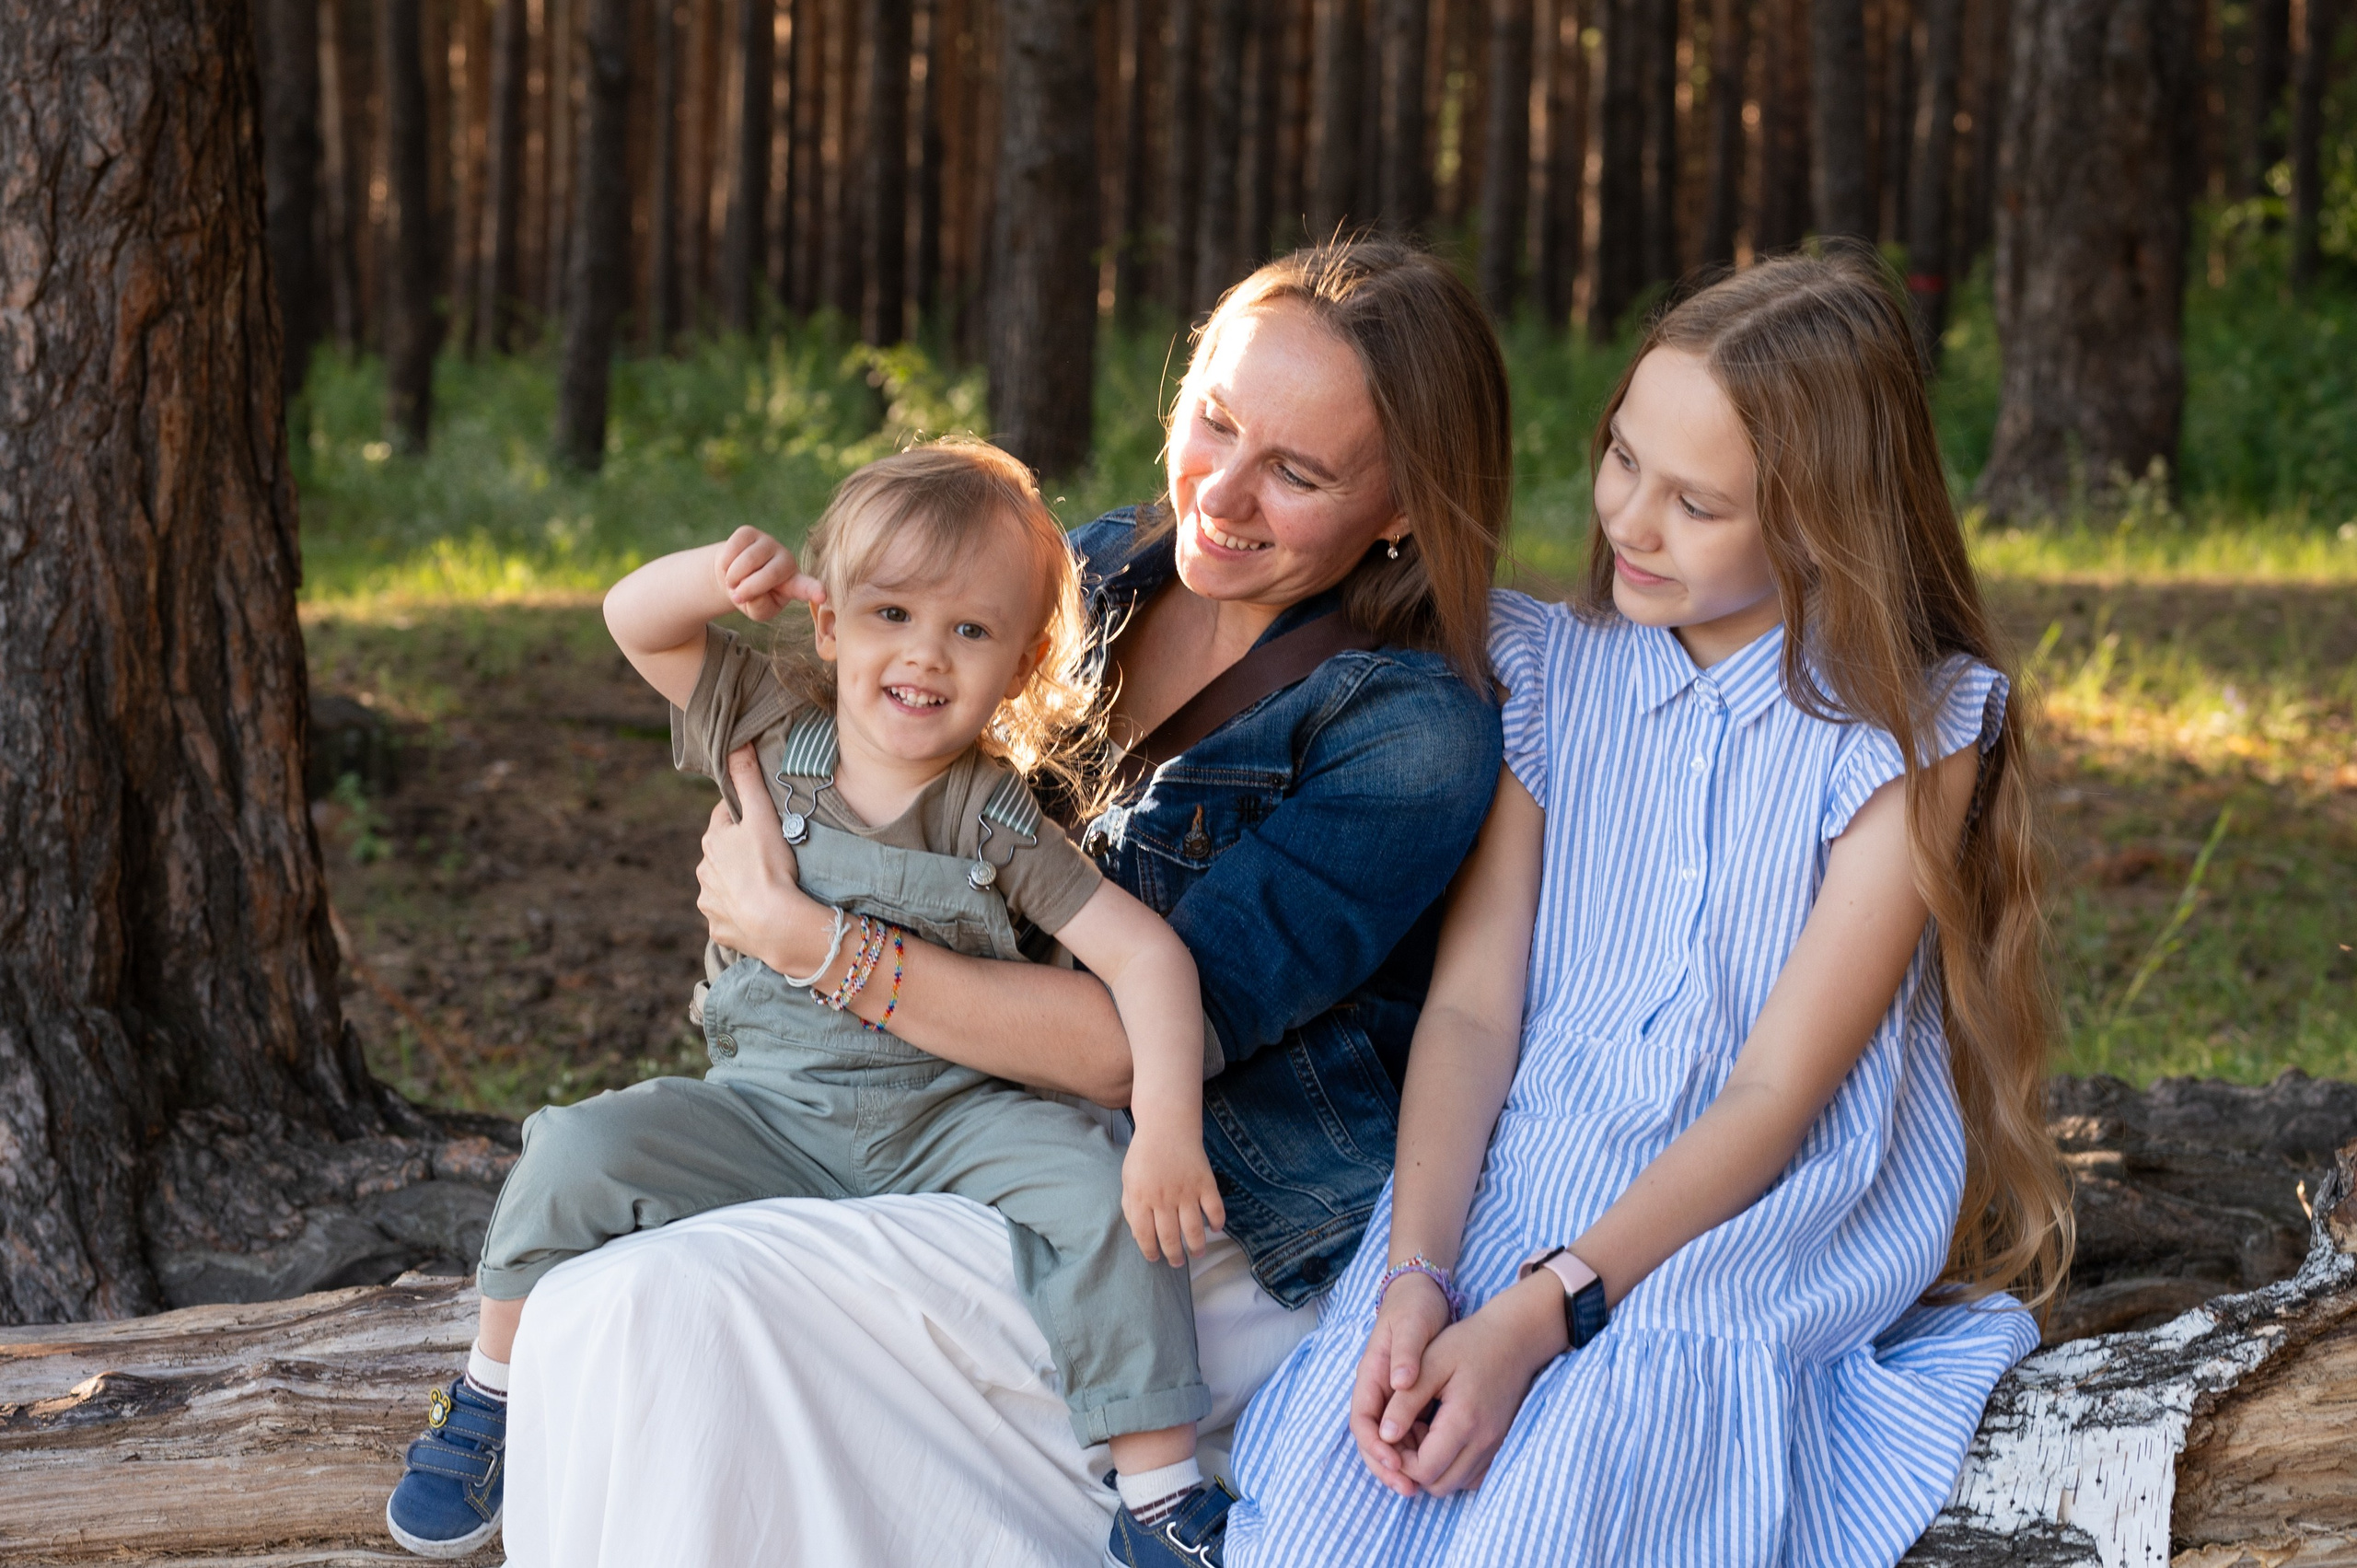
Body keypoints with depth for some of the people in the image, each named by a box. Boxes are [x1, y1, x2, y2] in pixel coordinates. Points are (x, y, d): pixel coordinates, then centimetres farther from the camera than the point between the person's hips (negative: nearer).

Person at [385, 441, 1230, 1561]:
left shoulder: (996, 824, -9)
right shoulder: (772, 734, -1)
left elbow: (1147, 956, -15)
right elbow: (633, 620, 0)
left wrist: (1168, 1131, -28)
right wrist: (725, 576, -22)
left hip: (954, 1120, -2)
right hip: (768, 1117, 2)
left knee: (1103, 1194, -27)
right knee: (578, 1154, -19)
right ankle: (490, 1401, 4)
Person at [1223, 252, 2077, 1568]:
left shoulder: (1913, 728, -3)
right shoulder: (1554, 671, 10)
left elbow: (1775, 1095, -10)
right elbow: (1473, 1004, 2)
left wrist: (1539, 1317, -20)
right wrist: (1414, 1272, -15)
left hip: (1780, 1214, -3)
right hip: (1531, 1171, 3)